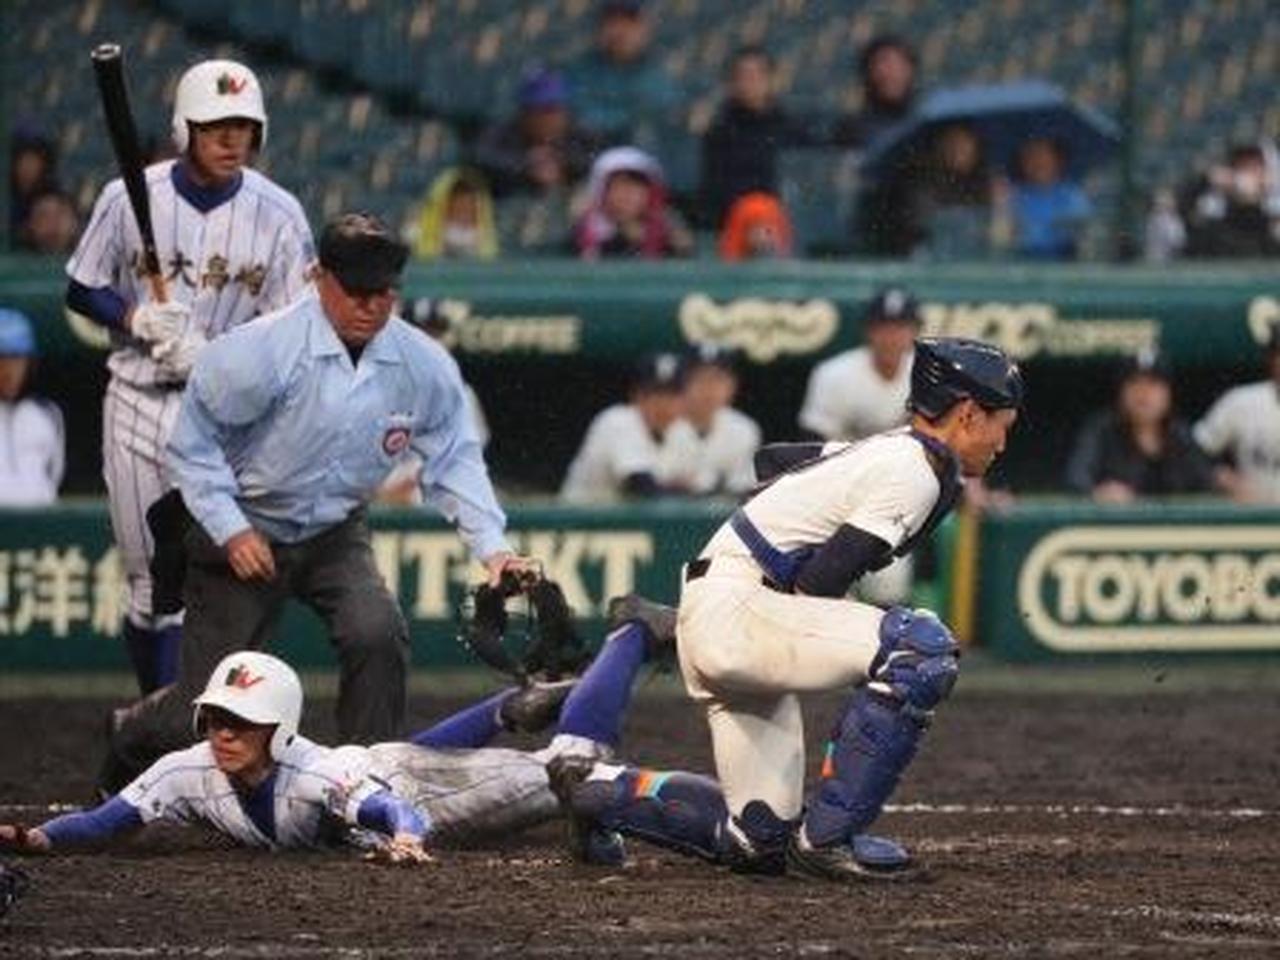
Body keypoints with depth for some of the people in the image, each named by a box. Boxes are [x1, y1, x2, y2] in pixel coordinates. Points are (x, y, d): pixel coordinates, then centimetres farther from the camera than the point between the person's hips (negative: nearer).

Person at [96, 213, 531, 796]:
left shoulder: (423, 365, -10)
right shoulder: (261, 352, -23)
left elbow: (453, 459, 1)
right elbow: (195, 438, -13)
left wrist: (490, 547, -11)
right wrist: (230, 529, -18)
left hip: (335, 535, 3)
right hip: (242, 535, -3)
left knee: (377, 633, -27)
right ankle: (130, 743, 35)